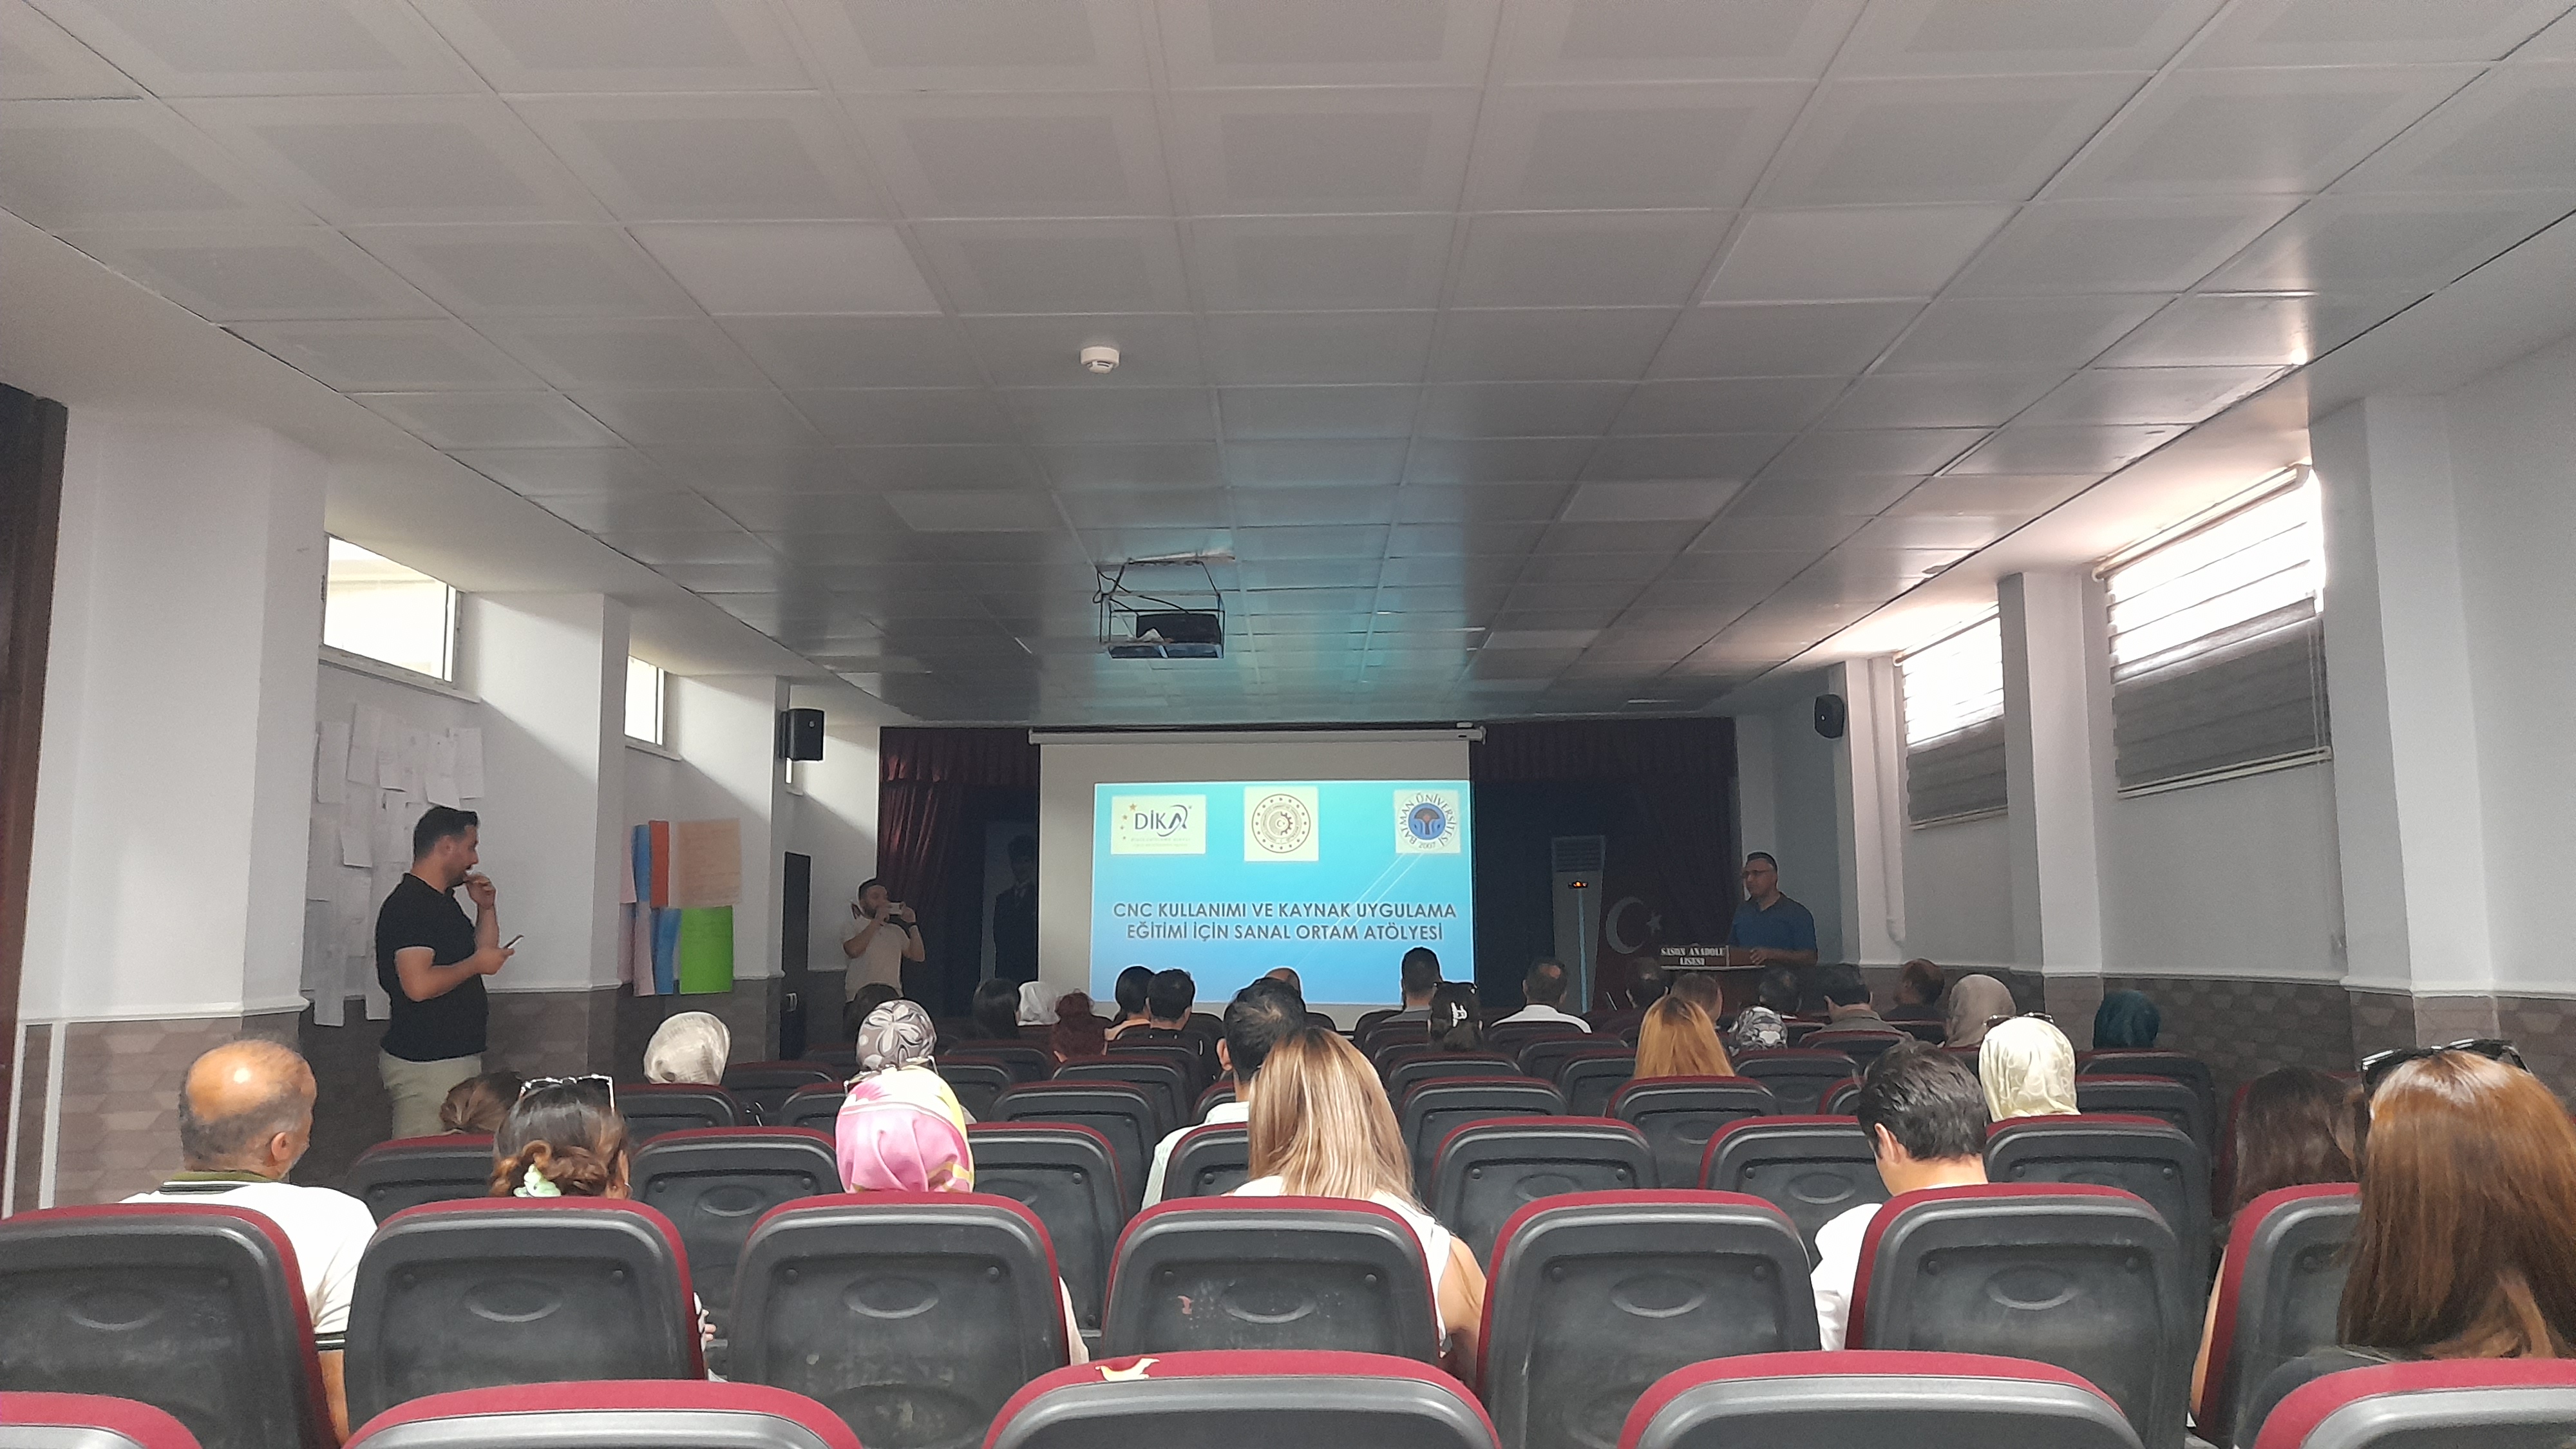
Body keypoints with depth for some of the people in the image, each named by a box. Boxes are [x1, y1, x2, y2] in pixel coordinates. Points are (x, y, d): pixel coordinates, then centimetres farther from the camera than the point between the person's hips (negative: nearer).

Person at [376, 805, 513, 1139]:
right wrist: (475, 964, -13)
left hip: (458, 1056, 10)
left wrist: (487, 908, 11)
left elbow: (482, 953, 25)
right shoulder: (408, 905, -15)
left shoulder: (443, 901, 16)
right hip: (425, 1064, -10)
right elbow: (419, 985, -26)